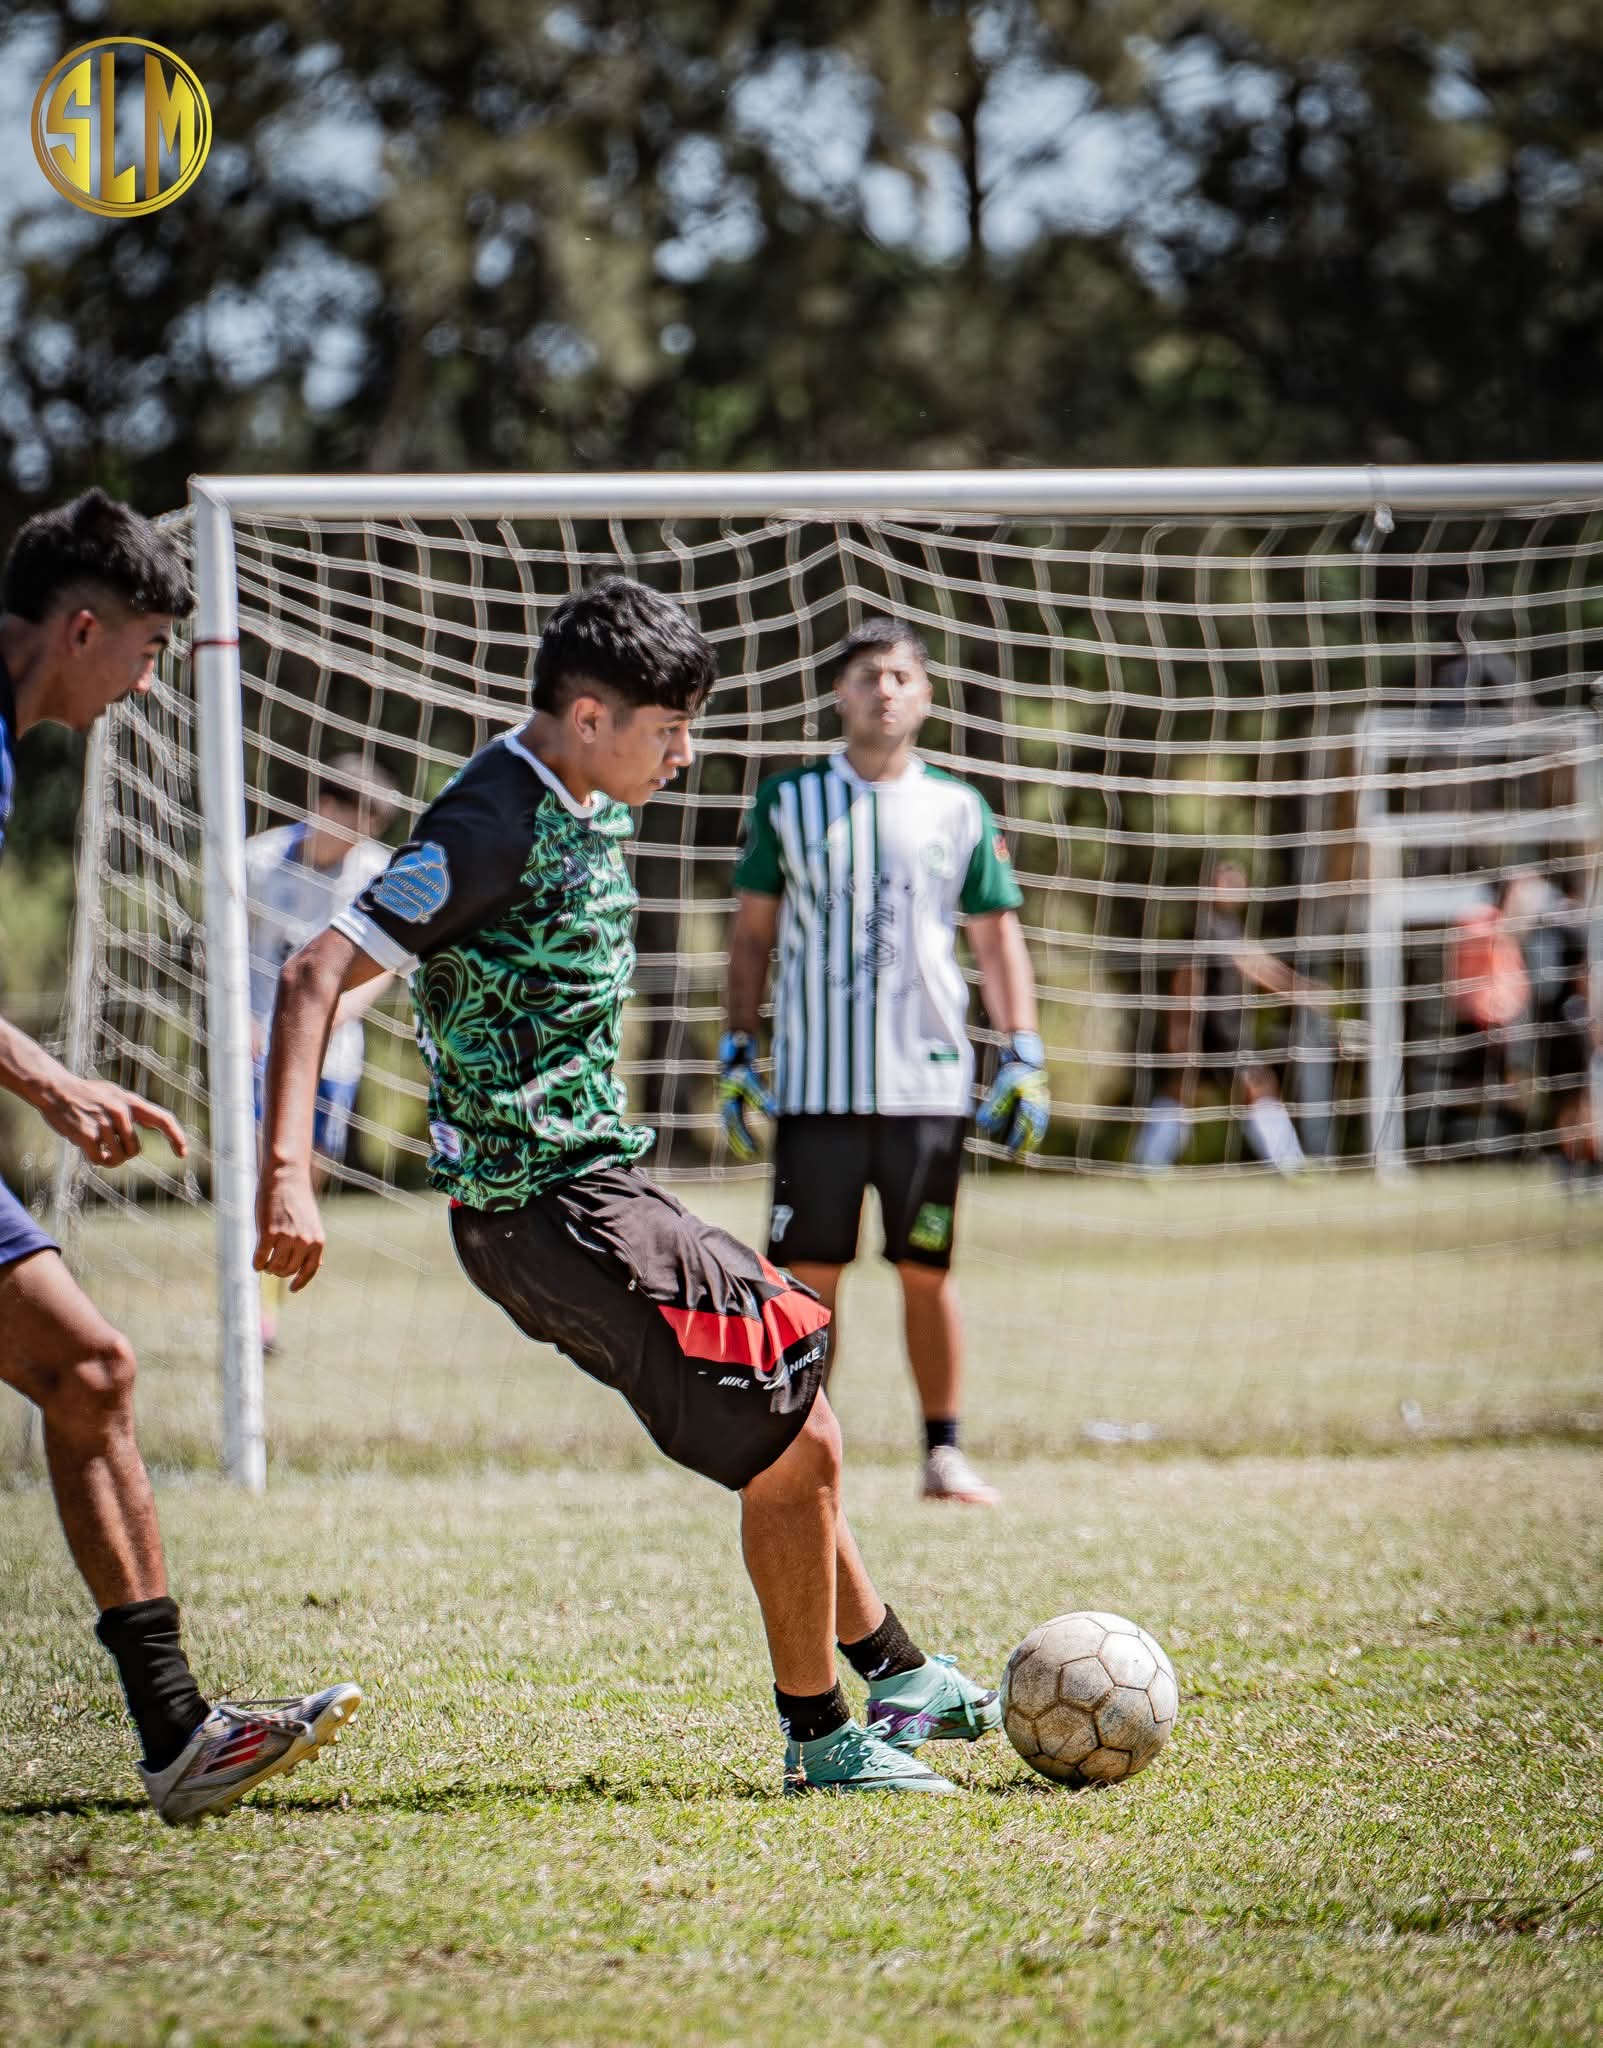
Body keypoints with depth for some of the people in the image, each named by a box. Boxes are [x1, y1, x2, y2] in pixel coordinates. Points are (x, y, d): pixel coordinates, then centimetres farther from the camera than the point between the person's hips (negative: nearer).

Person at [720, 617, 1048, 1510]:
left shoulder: (960, 810, 7)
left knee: (929, 1272, 3)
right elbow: (753, 933, 9)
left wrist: (1025, 1058, 3)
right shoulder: (790, 801, 6)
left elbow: (998, 937, 11)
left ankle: (946, 1452, 13)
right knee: (807, 1276, -1)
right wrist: (739, 1051, 3)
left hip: (931, 1083, 1)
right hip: (816, 1089, -1)